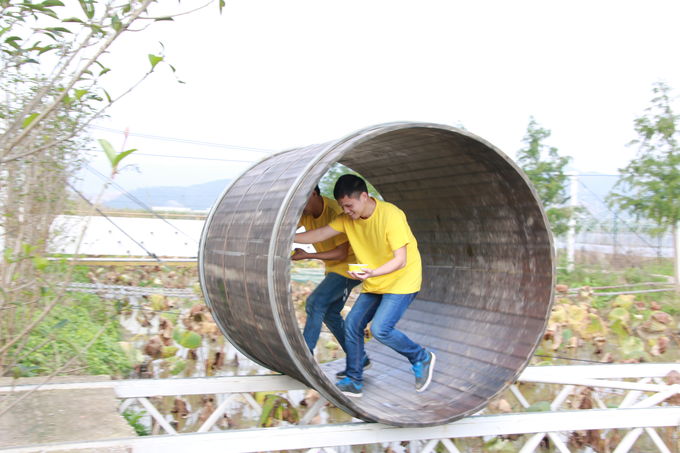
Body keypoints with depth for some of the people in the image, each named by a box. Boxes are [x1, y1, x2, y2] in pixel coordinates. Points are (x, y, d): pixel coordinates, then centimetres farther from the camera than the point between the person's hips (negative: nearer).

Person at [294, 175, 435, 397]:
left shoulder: (391, 215, -25)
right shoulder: (348, 219, -4)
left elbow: (400, 260, -26)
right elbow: (321, 234, -3)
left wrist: (372, 273, -41)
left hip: (402, 279, -8)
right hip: (374, 285, 8)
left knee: (380, 329, -20)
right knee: (352, 324, 1)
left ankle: (421, 358, 5)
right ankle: (354, 381, 14)